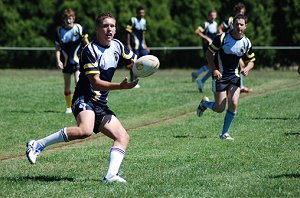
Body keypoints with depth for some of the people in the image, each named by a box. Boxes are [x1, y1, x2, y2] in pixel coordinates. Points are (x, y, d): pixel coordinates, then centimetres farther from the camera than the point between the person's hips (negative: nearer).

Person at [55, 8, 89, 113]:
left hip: (77, 61, -3)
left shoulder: (79, 28, -4)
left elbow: (86, 42, 6)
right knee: (67, 85, 8)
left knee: (78, 82, -17)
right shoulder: (60, 31, 1)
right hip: (66, 62, 3)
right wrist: (58, 61, -6)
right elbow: (57, 48, 5)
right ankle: (69, 107, 19)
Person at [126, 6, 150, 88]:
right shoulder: (132, 20, -6)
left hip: (141, 45, 7)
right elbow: (128, 33, -8)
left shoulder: (144, 21, 15)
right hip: (134, 44, -6)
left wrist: (145, 46, 21)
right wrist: (128, 45, -14)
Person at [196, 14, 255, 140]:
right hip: (220, 76, -4)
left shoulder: (246, 43, -1)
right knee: (219, 108, -4)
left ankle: (224, 133, 5)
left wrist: (247, 68, -14)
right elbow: (209, 53, -6)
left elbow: (251, 61, 10)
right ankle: (204, 103, 31)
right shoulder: (222, 38, -14)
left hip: (234, 76, 4)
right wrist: (214, 69, -17)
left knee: (233, 104, -11)